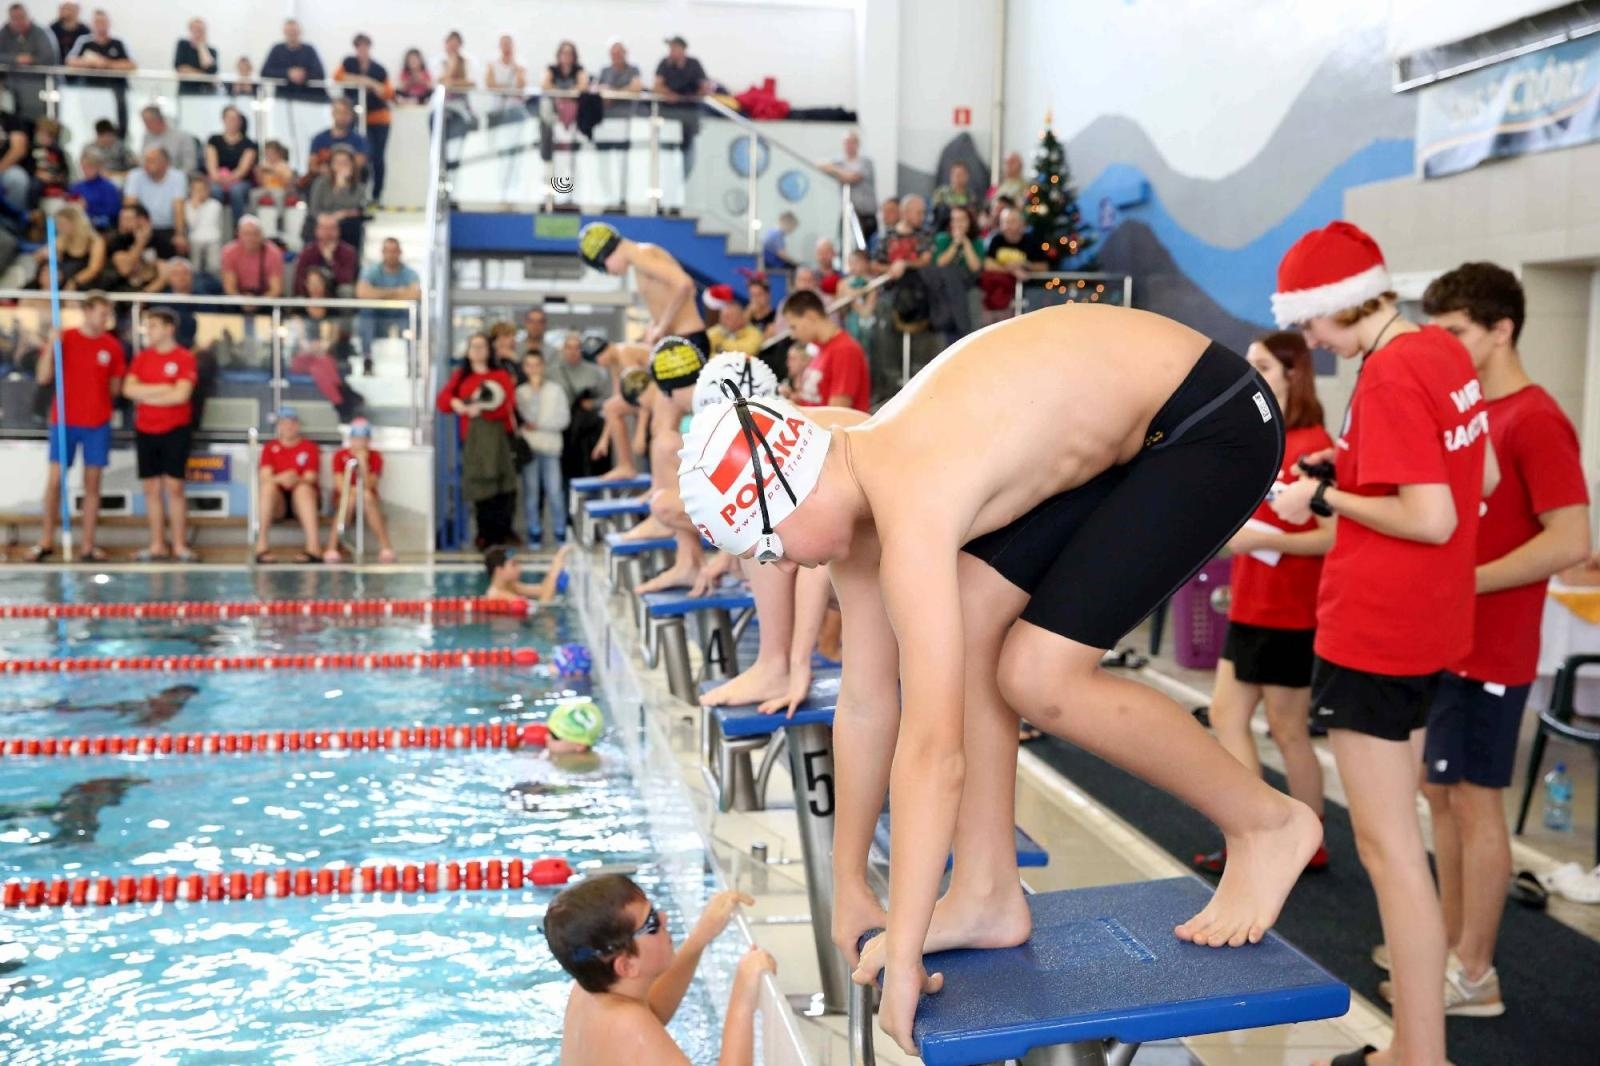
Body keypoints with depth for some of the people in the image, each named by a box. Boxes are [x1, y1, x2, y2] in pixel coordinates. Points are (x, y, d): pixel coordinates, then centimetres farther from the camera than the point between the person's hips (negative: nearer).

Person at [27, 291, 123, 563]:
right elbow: (43, 378, -4)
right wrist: (51, 345, -12)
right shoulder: (63, 338, 1)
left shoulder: (113, 346, 4)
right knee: (55, 479, -1)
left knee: (92, 483, 2)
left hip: (98, 423, 1)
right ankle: (46, 542, 10)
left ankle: (89, 546, 6)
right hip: (64, 420, -1)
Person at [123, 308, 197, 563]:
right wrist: (162, 388, -11)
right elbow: (129, 389, -2)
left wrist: (146, 396, -6)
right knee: (151, 489, 5)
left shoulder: (185, 358, -4)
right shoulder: (141, 358, 9)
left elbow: (181, 395, -15)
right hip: (145, 431, 4)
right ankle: (157, 546, 11)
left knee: (174, 487, -3)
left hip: (175, 430, -4)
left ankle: (180, 546, 2)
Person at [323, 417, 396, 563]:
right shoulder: (340, 455, -5)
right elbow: (341, 487, -12)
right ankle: (331, 548, -38)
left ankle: (386, 547, -38)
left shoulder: (375, 456, -4)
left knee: (368, 498, -35)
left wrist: (363, 462, -24)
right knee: (351, 499, -36)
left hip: (369, 501, 1)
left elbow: (369, 487, -16)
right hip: (343, 499, 0)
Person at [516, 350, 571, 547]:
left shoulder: (555, 390, 7)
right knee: (531, 490, 1)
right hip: (528, 447, 0)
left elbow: (563, 419, 1)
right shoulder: (520, 392, 6)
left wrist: (538, 425, -5)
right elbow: (522, 416, -8)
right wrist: (533, 390, -6)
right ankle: (534, 532, 10)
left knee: (555, 490, -3)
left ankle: (560, 531, 7)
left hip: (550, 447, 0)